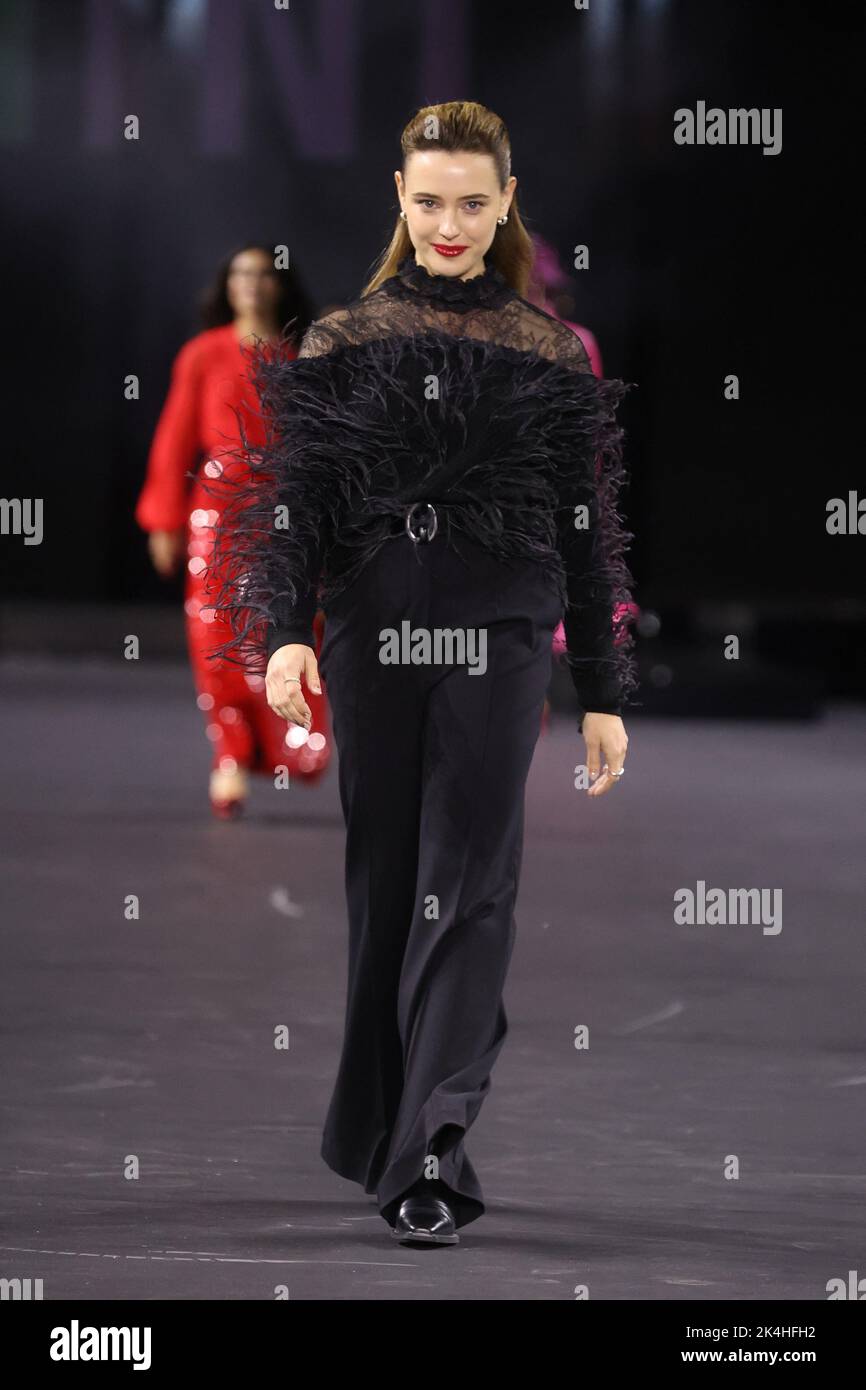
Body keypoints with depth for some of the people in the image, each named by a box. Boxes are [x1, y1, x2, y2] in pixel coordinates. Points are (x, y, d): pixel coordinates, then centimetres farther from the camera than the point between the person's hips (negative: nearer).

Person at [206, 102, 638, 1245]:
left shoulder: (550, 354, 7)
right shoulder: (343, 343, 7)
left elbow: (587, 530, 9)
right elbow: (295, 498, 2)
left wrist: (603, 692, 7)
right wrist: (283, 630, -15)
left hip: (499, 638, -1)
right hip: (372, 636, 1)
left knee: (468, 883, -10)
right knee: (383, 881, 7)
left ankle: (432, 1144, -19)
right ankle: (378, 1127, 20)